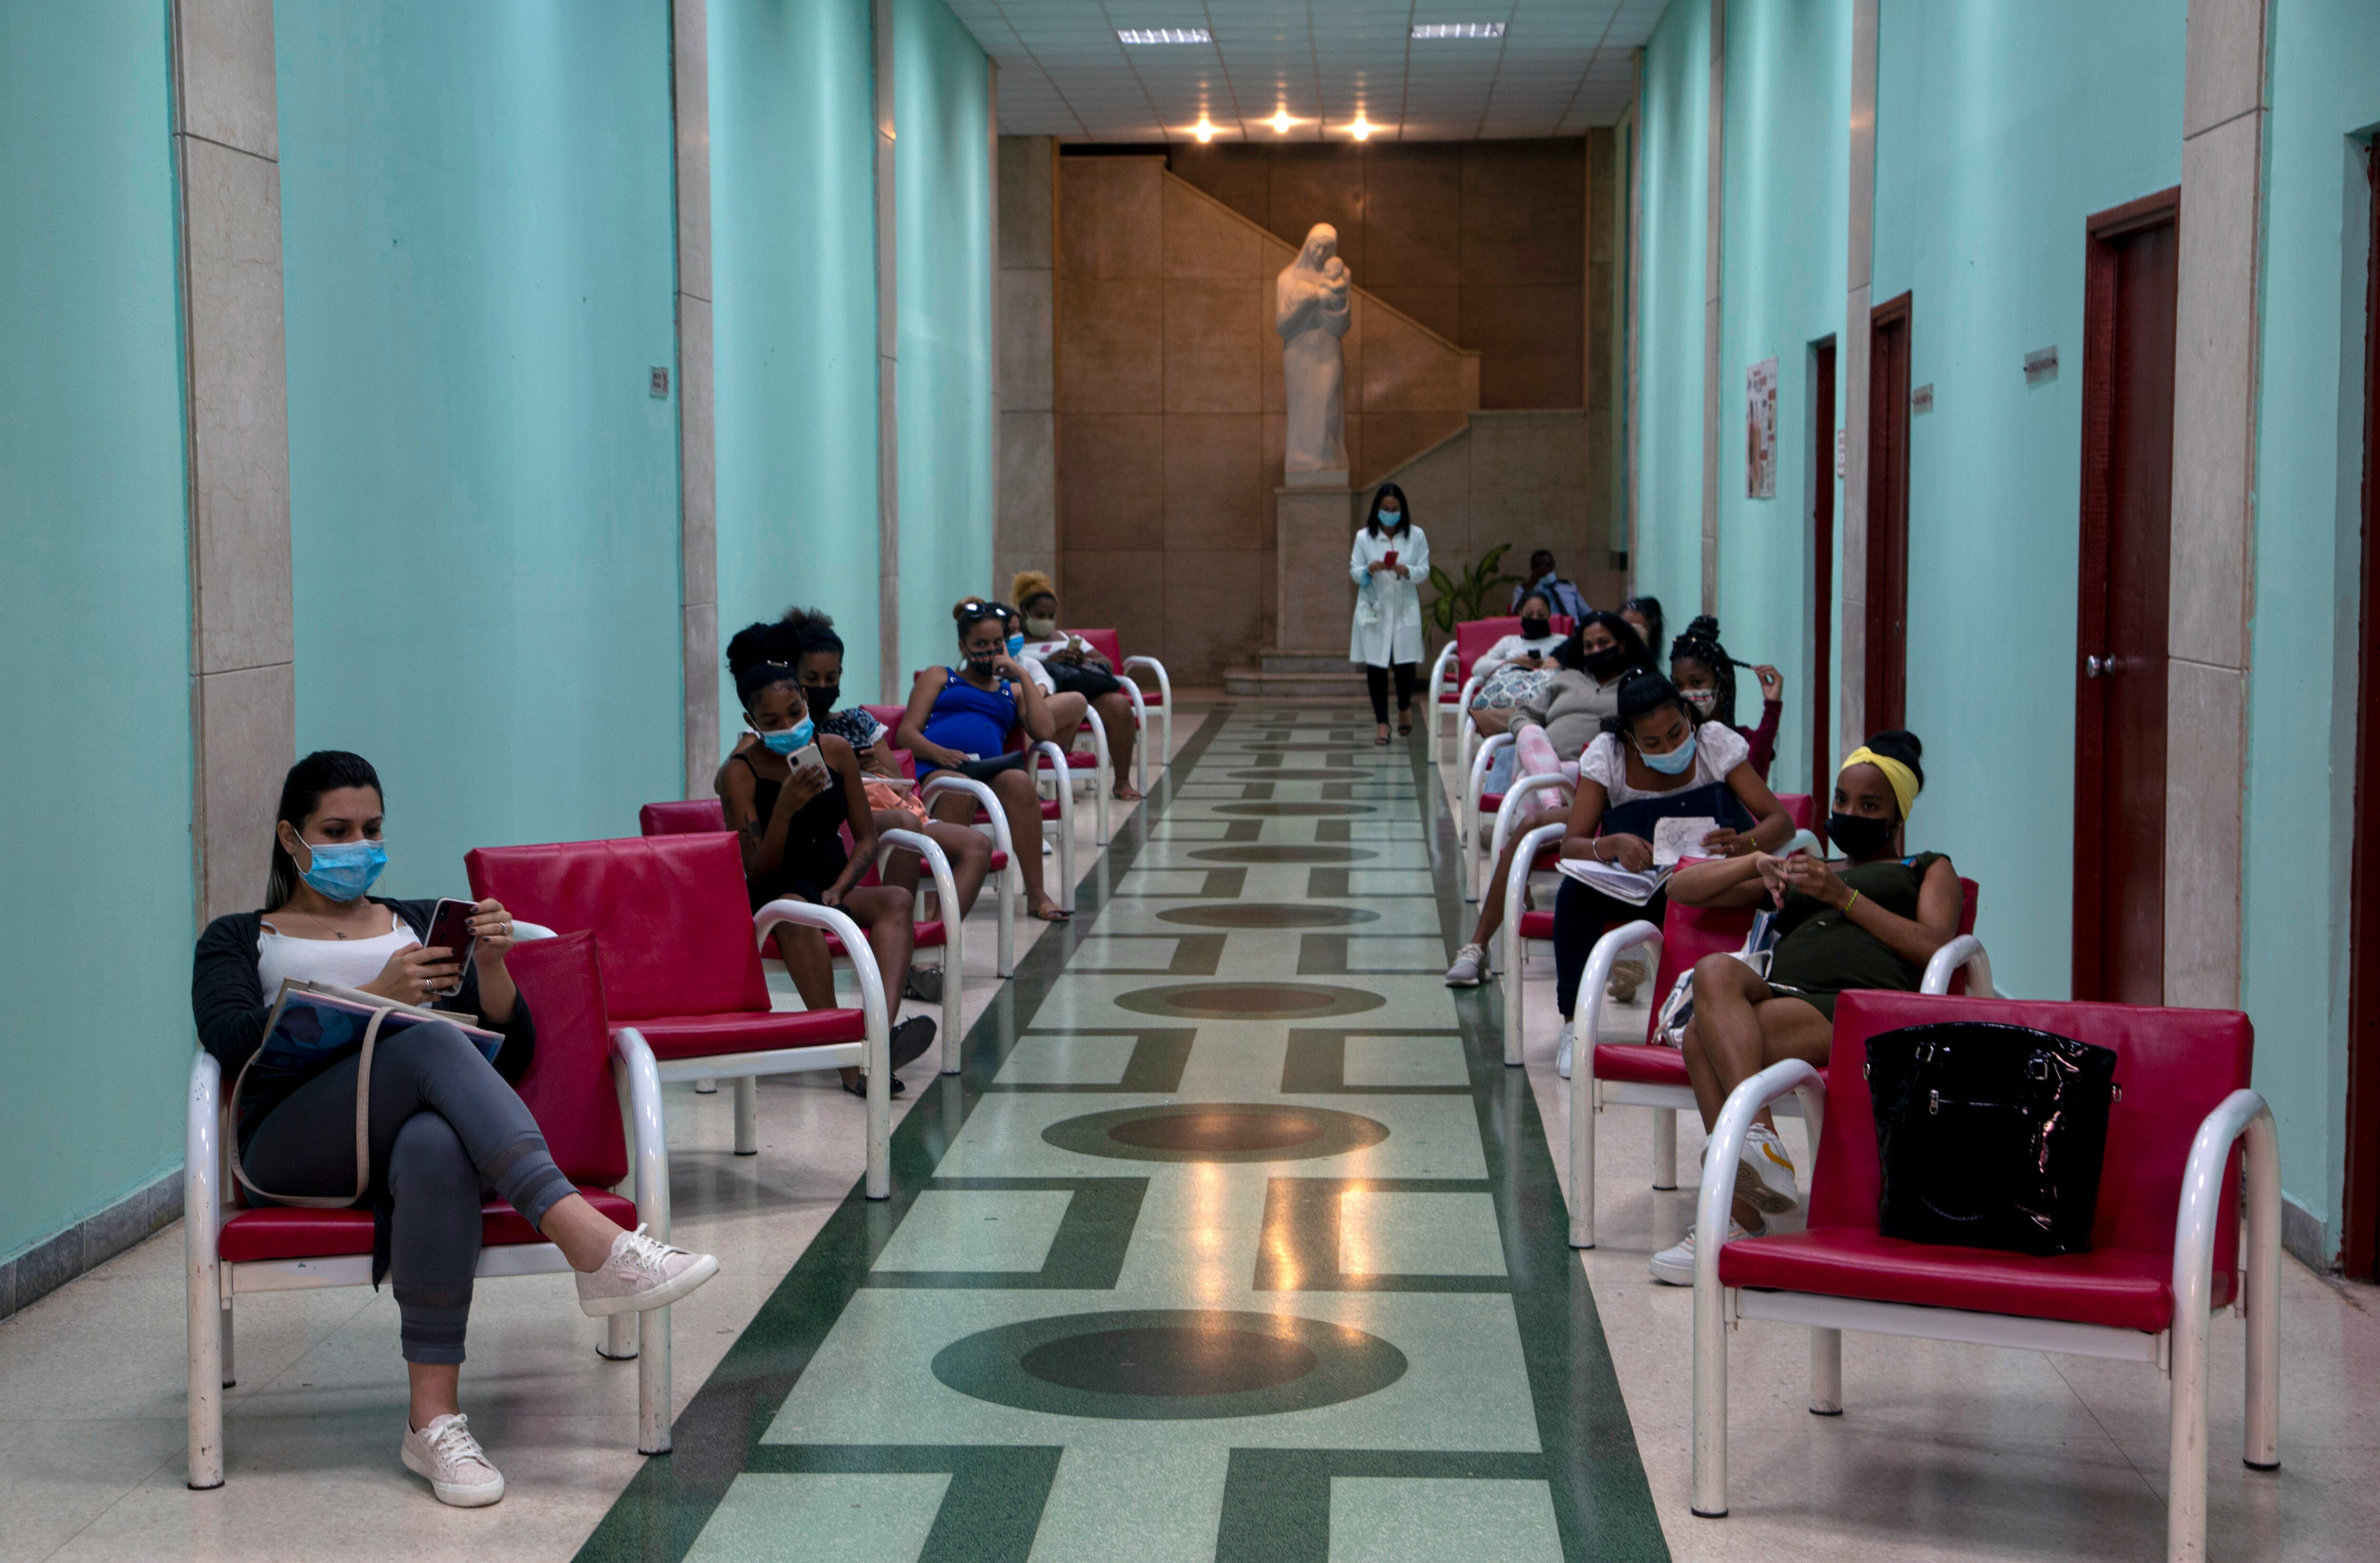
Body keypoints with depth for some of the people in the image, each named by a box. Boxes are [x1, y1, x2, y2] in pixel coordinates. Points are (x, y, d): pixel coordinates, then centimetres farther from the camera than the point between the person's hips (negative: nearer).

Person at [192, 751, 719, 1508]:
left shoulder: (422, 924, 30)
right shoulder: (239, 940, 23)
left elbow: (515, 1055, 19)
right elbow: (232, 1039, -2)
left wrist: (491, 965, 0)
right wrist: (374, 997, -12)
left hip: (416, 1124, 2)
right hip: (294, 1146, -2)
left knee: (436, 1145, -40)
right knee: (432, 1043, -35)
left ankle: (434, 1421, -44)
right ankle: (593, 1244, -49)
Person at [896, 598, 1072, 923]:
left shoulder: (1012, 690, 33)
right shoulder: (939, 678, 27)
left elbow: (1044, 732, 12)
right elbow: (906, 733, 12)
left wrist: (1023, 675, 14)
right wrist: (939, 752, -10)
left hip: (989, 772, 2)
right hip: (937, 770, -2)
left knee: (1020, 782, -35)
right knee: (959, 790, -40)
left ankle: (1036, 893, -36)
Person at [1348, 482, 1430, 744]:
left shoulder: (1416, 536, 3)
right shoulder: (1364, 537, 2)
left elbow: (1424, 570, 2)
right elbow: (1354, 572, 4)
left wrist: (1407, 571, -18)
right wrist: (1369, 570, -18)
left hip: (1405, 607, 0)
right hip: (1373, 608, 0)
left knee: (1405, 663, -1)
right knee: (1375, 666, -3)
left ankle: (1404, 707, 30)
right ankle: (1382, 724, 5)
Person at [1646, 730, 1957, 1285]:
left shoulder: (1928, 869, 29)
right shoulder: (1801, 872, 40)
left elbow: (1934, 949, 6)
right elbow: (1682, 889, 33)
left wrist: (1845, 897, 1)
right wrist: (1757, 863, 15)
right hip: (1776, 997, 4)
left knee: (1703, 1042, -32)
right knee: (1717, 970, -36)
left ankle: (1740, 1222, -37)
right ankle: (1760, 1141, -45)